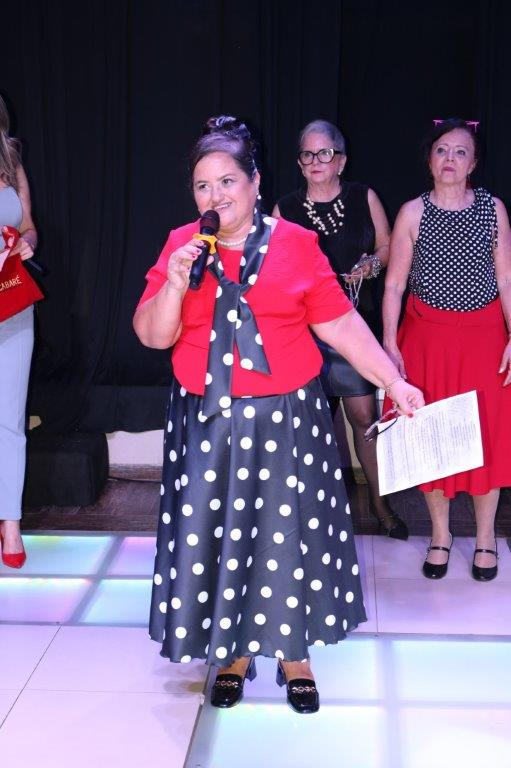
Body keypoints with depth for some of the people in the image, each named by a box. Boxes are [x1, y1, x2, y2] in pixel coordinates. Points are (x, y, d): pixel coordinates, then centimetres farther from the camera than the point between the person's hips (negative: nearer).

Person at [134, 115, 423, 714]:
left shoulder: (295, 244, -3)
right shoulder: (180, 246, 2)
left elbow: (341, 324, 0)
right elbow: (153, 335, 1)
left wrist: (394, 382, -3)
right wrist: (175, 285, -16)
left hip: (285, 417, -1)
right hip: (206, 422, 2)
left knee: (288, 533, 7)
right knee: (212, 534, 8)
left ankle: (293, 653, 29)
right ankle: (234, 652, 30)